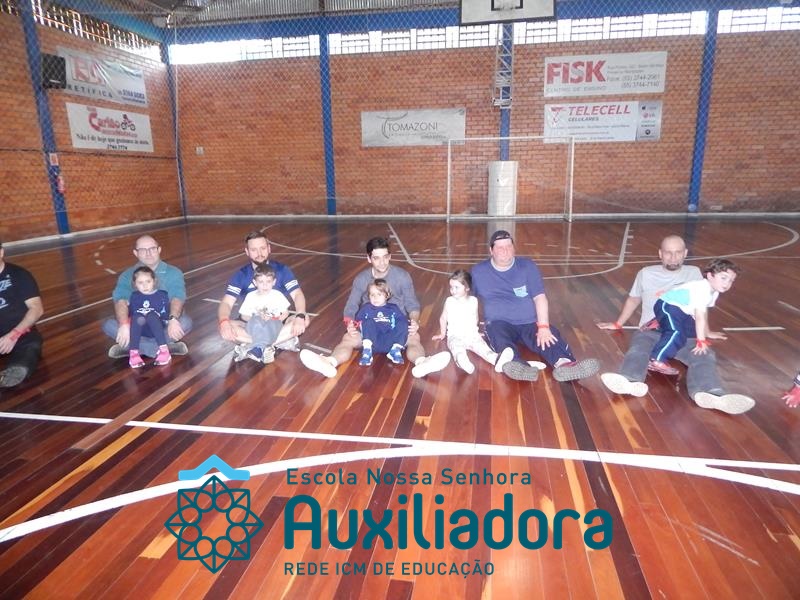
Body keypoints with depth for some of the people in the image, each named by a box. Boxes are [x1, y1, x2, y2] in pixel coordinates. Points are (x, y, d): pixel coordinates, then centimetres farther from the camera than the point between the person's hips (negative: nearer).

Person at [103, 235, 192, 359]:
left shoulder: (173, 273, 0)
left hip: (164, 324, -1)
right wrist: (124, 325, -33)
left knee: (186, 322, -31)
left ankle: (131, 347, -25)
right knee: (108, 325, -24)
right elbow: (121, 301, -12)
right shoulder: (127, 275, 4)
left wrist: (173, 319, -38)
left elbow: (177, 298, -16)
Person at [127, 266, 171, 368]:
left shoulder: (162, 295, 4)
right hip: (140, 329, 2)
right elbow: (129, 313, 6)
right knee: (137, 316, -30)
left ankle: (163, 349, -38)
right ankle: (133, 352, -36)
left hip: (157, 328, -1)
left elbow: (166, 314, 0)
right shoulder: (134, 296, 11)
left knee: (152, 315, -32)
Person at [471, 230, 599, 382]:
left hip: (531, 323, 1)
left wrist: (543, 327, -18)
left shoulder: (528, 266, 3)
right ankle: (514, 363, -66)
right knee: (498, 334, -37)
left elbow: (540, 297, -5)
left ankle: (564, 364, -59)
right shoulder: (478, 271, 5)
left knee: (551, 336, -30)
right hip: (500, 323, -1)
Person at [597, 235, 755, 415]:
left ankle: (710, 395, -60)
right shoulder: (646, 273, 16)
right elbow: (633, 300, 29)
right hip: (651, 331, -1)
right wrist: (617, 324, 35)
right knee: (637, 352, -37)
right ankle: (632, 383, -66)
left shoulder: (693, 273, 19)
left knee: (704, 356, -33)